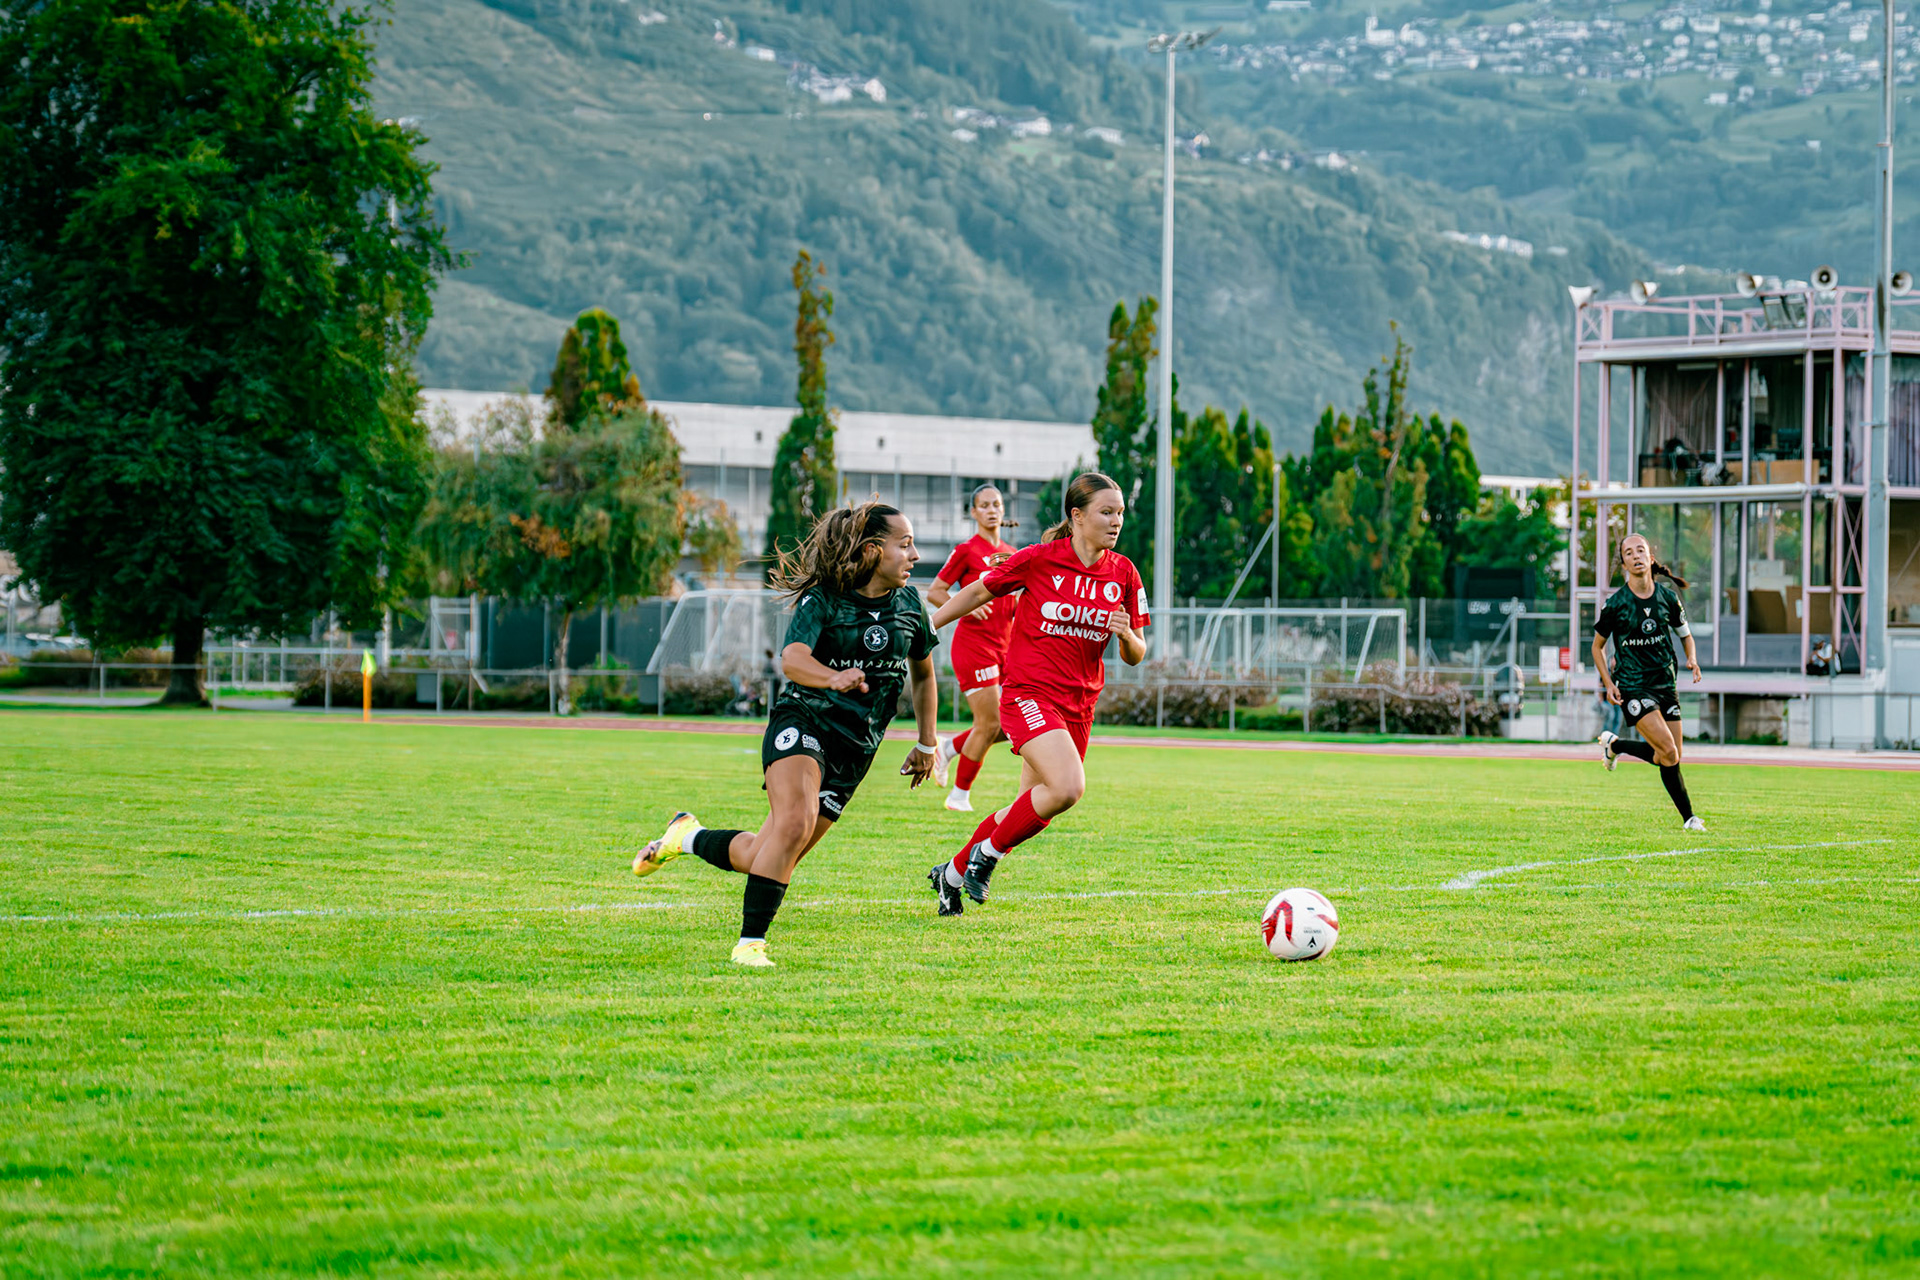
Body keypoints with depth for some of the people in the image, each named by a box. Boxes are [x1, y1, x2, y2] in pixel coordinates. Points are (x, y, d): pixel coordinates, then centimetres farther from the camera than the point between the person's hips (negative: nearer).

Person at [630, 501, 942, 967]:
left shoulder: (909, 605, 7)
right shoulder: (822, 599, -9)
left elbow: (923, 673, 24)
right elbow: (792, 659, -27)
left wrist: (927, 744, 23)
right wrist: (833, 678, -47)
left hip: (854, 751, 5)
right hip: (803, 722, -5)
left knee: (761, 857, 0)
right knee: (795, 823, -30)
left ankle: (688, 836, 29)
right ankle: (750, 943, -22)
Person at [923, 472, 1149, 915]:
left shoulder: (1123, 574, 3)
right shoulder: (1038, 560, -9)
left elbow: (1135, 656, 8)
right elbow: (977, 593, 5)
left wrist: (1125, 634, -14)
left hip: (1079, 704, 6)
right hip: (1029, 692, -6)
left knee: (1034, 806, 8)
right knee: (1068, 788, -26)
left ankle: (953, 873, 29)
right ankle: (989, 850, -3)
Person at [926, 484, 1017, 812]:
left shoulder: (1011, 554, 14)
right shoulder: (967, 551, -5)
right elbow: (934, 592, -3)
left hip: (1004, 646, 7)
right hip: (973, 643, -7)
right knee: (989, 723, -10)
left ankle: (949, 748, 22)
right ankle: (960, 795, 5)